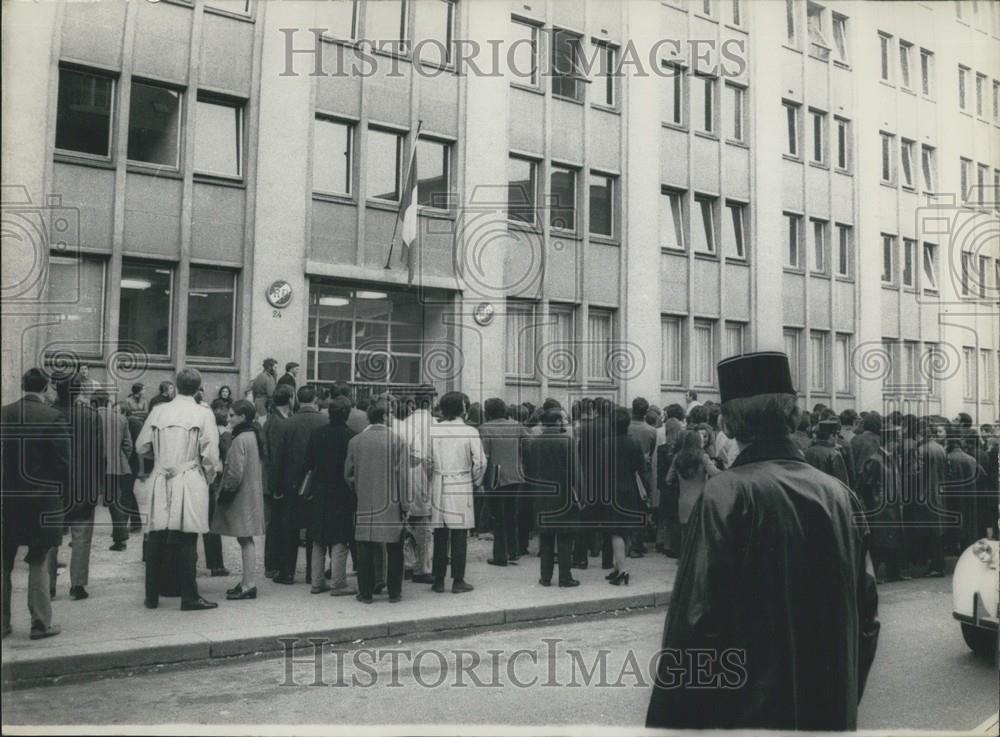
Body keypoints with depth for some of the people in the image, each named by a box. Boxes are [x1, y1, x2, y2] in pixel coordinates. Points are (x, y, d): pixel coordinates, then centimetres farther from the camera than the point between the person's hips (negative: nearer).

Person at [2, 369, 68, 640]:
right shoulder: (53, 417, -11)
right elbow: (62, 461, -11)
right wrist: (61, 489, 5)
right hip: (41, 502, -3)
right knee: (38, 564, 6)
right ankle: (41, 623, 9)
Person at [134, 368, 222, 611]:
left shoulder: (158, 411, 3)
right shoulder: (203, 414, -6)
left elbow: (141, 447, 8)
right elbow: (210, 455, -7)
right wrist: (209, 478, 10)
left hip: (159, 483, 3)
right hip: (190, 484, -3)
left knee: (156, 541, 10)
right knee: (186, 542, 0)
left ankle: (152, 596, 18)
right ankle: (189, 597, 4)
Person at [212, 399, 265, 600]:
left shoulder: (240, 440, -16)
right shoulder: (254, 436, 13)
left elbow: (235, 473, -20)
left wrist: (224, 493, -10)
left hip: (242, 498, -9)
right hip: (252, 494, 9)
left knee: (245, 540, -6)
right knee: (246, 540, 13)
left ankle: (249, 585, -3)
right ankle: (247, 582, 19)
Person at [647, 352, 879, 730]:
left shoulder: (726, 494, -17)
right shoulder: (840, 495, -2)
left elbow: (696, 618, -19)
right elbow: (866, 614, 6)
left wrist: (671, 719, -11)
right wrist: (844, 697, 18)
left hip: (747, 705, -5)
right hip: (830, 709, 5)